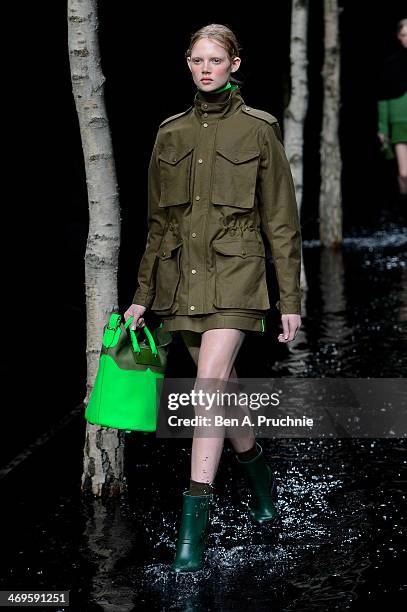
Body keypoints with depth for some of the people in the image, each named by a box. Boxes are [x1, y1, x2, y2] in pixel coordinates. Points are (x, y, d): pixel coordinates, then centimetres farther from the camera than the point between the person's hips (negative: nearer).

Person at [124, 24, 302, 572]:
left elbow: (282, 222, 0)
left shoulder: (258, 130, -1)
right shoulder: (171, 134, 10)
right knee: (222, 385, 14)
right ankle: (258, 471, 39)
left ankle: (195, 522, -16)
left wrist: (291, 300, -2)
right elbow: (160, 222, 15)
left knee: (210, 384, -18)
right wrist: (143, 295, 12)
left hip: (234, 273, -5)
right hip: (181, 275, 5)